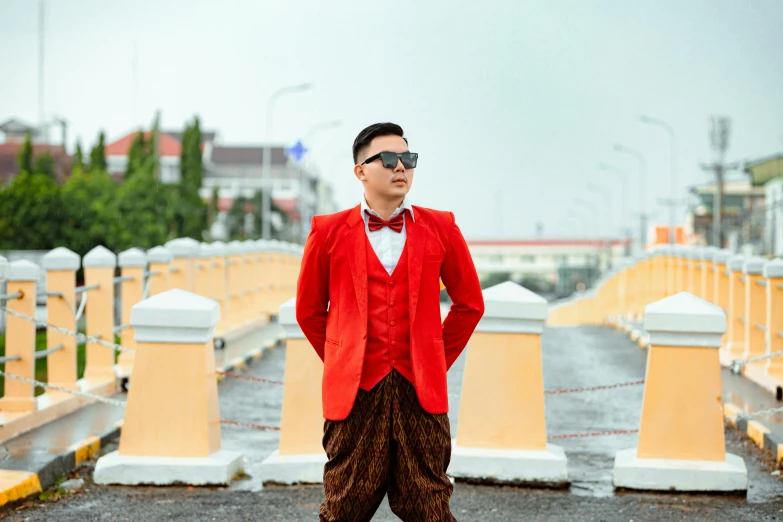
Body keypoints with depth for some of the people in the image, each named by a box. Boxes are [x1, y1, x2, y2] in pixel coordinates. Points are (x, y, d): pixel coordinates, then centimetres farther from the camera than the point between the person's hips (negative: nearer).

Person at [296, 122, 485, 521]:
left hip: (421, 391, 1)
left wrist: (437, 361, 12)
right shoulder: (329, 232, 4)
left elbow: (470, 303, 15)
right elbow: (309, 310, 13)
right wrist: (340, 362, 10)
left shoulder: (439, 229, 7)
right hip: (355, 391, -1)